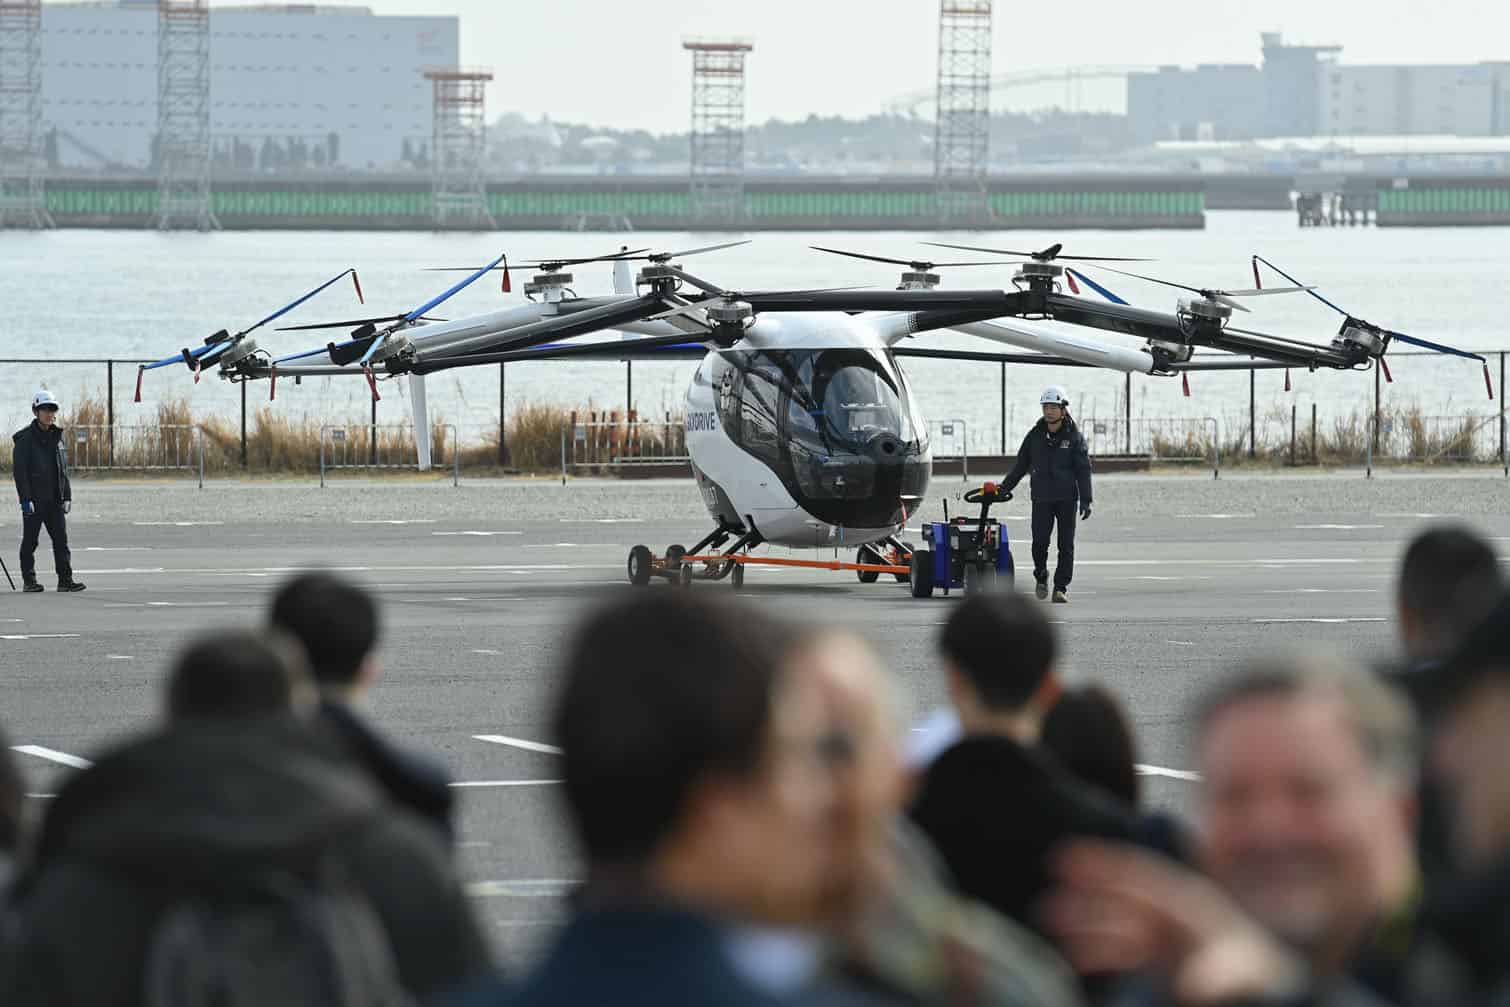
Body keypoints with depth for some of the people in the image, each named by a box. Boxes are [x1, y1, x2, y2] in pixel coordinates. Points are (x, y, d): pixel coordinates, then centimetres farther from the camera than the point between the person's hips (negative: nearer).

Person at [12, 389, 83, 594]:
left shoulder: (56, 437, 12)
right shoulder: (25, 438, -7)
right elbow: (19, 470, -11)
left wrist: (67, 496, 12)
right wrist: (25, 499, -17)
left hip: (54, 499, 5)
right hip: (34, 500, -5)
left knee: (61, 539, 1)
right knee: (30, 541, 2)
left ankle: (65, 579, 1)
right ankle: (29, 581, 9)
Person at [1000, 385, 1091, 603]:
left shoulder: (1074, 436, -1)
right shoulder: (1035, 435, 7)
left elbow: (1083, 470, -2)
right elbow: (1021, 464, 15)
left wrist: (1086, 500, -9)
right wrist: (1005, 487, 11)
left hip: (1067, 498, -1)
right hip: (1042, 499, 1)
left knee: (1066, 545, -1)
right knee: (1039, 542, -7)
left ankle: (1061, 587, 4)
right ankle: (1041, 577, 17)